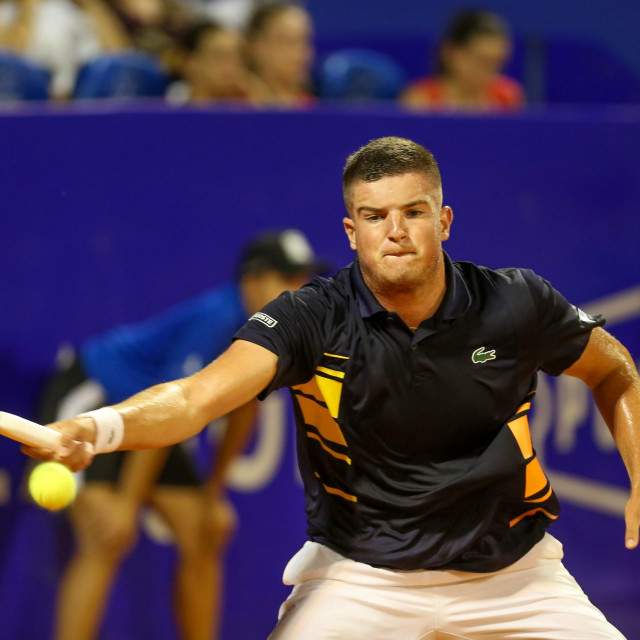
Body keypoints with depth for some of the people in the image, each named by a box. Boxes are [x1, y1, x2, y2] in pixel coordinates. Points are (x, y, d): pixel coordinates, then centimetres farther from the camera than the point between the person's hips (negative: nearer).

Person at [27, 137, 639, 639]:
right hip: (359, 575, -2)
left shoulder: (516, 305, -10)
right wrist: (100, 427, -48)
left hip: (511, 575, 2)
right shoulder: (311, 320, -16)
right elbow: (197, 397, -29)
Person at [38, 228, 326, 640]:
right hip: (87, 401, -9)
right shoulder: (217, 320, -32)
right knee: (108, 540, -25)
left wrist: (214, 491, 14)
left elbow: (244, 407, 9)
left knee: (204, 537, 7)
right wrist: (127, 504, -29)